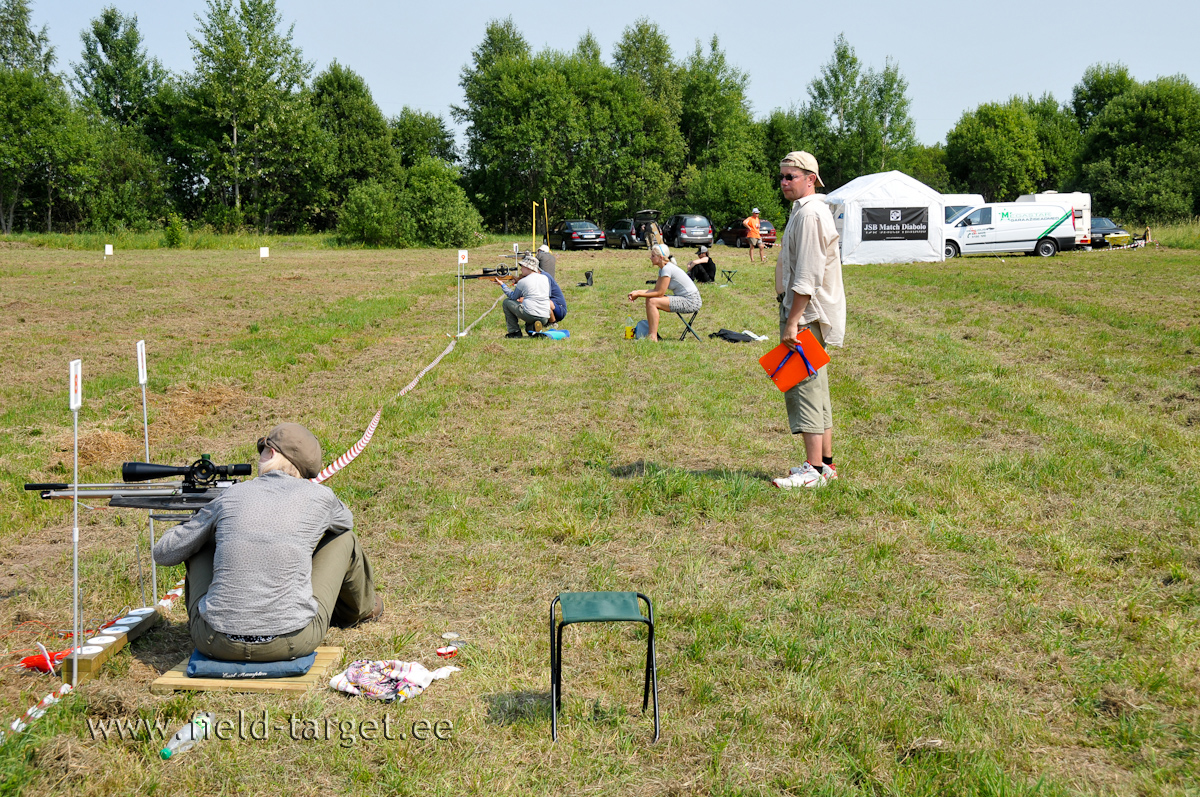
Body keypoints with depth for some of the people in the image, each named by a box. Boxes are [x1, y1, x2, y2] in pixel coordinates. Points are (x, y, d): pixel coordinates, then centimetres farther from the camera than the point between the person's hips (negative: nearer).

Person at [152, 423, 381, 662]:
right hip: (291, 643, -1)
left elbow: (163, 553, 13)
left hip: (216, 644, 1)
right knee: (344, 538, 20)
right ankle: (360, 608, 48)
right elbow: (345, 521, 26)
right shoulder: (319, 496, -1)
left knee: (201, 543, 27)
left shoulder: (229, 496, 2)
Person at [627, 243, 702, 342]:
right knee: (649, 299, 7)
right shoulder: (662, 269, 11)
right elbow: (655, 290, 13)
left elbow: (660, 293, -18)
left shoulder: (667, 269, -19)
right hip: (683, 299, 10)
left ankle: (653, 337, -19)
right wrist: (638, 292, 1)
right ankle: (651, 332, 9)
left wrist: (639, 294, -13)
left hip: (691, 302, -10)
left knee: (652, 302, -19)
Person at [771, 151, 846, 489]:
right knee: (815, 388, 15)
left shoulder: (809, 214, -15)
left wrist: (792, 321, -23)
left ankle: (815, 470, -11)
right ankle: (826, 463, 22)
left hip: (806, 314, -11)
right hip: (809, 313, 11)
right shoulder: (807, 211, 18)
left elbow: (807, 276, -22)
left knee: (804, 387, -11)